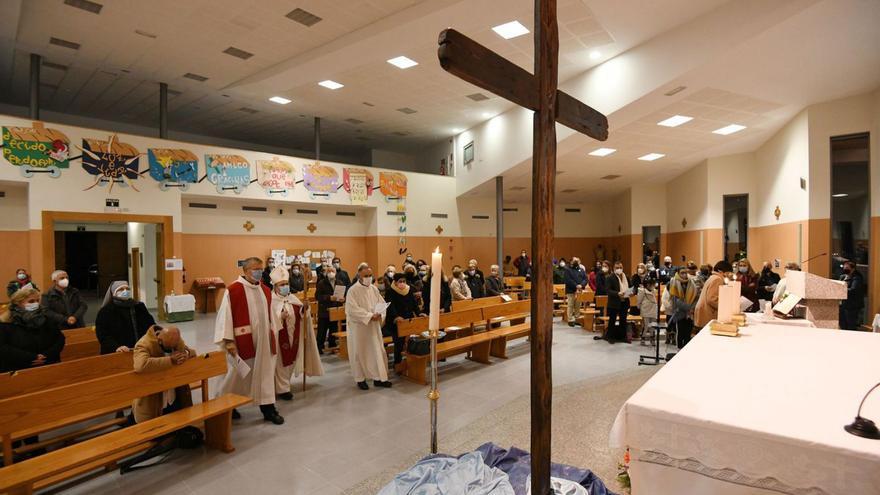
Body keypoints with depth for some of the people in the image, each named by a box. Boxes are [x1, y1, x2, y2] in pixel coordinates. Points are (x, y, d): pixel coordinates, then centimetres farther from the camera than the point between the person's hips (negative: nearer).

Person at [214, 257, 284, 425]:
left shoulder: (265, 290, 7)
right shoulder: (233, 290, -13)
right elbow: (225, 315, -13)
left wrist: (272, 334, 16)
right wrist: (228, 340, -17)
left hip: (263, 340, 5)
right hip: (243, 341, -5)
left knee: (265, 373, 8)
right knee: (237, 374, 10)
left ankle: (268, 408, 17)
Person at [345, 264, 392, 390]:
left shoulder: (374, 289, 6)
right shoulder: (353, 290, -11)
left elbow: (382, 303, 5)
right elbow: (353, 309, -19)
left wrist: (379, 314, -15)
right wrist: (370, 316, -24)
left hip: (374, 326, 5)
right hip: (359, 326, -5)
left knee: (378, 350, 6)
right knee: (360, 352, 6)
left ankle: (379, 378, 16)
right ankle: (360, 379, 21)